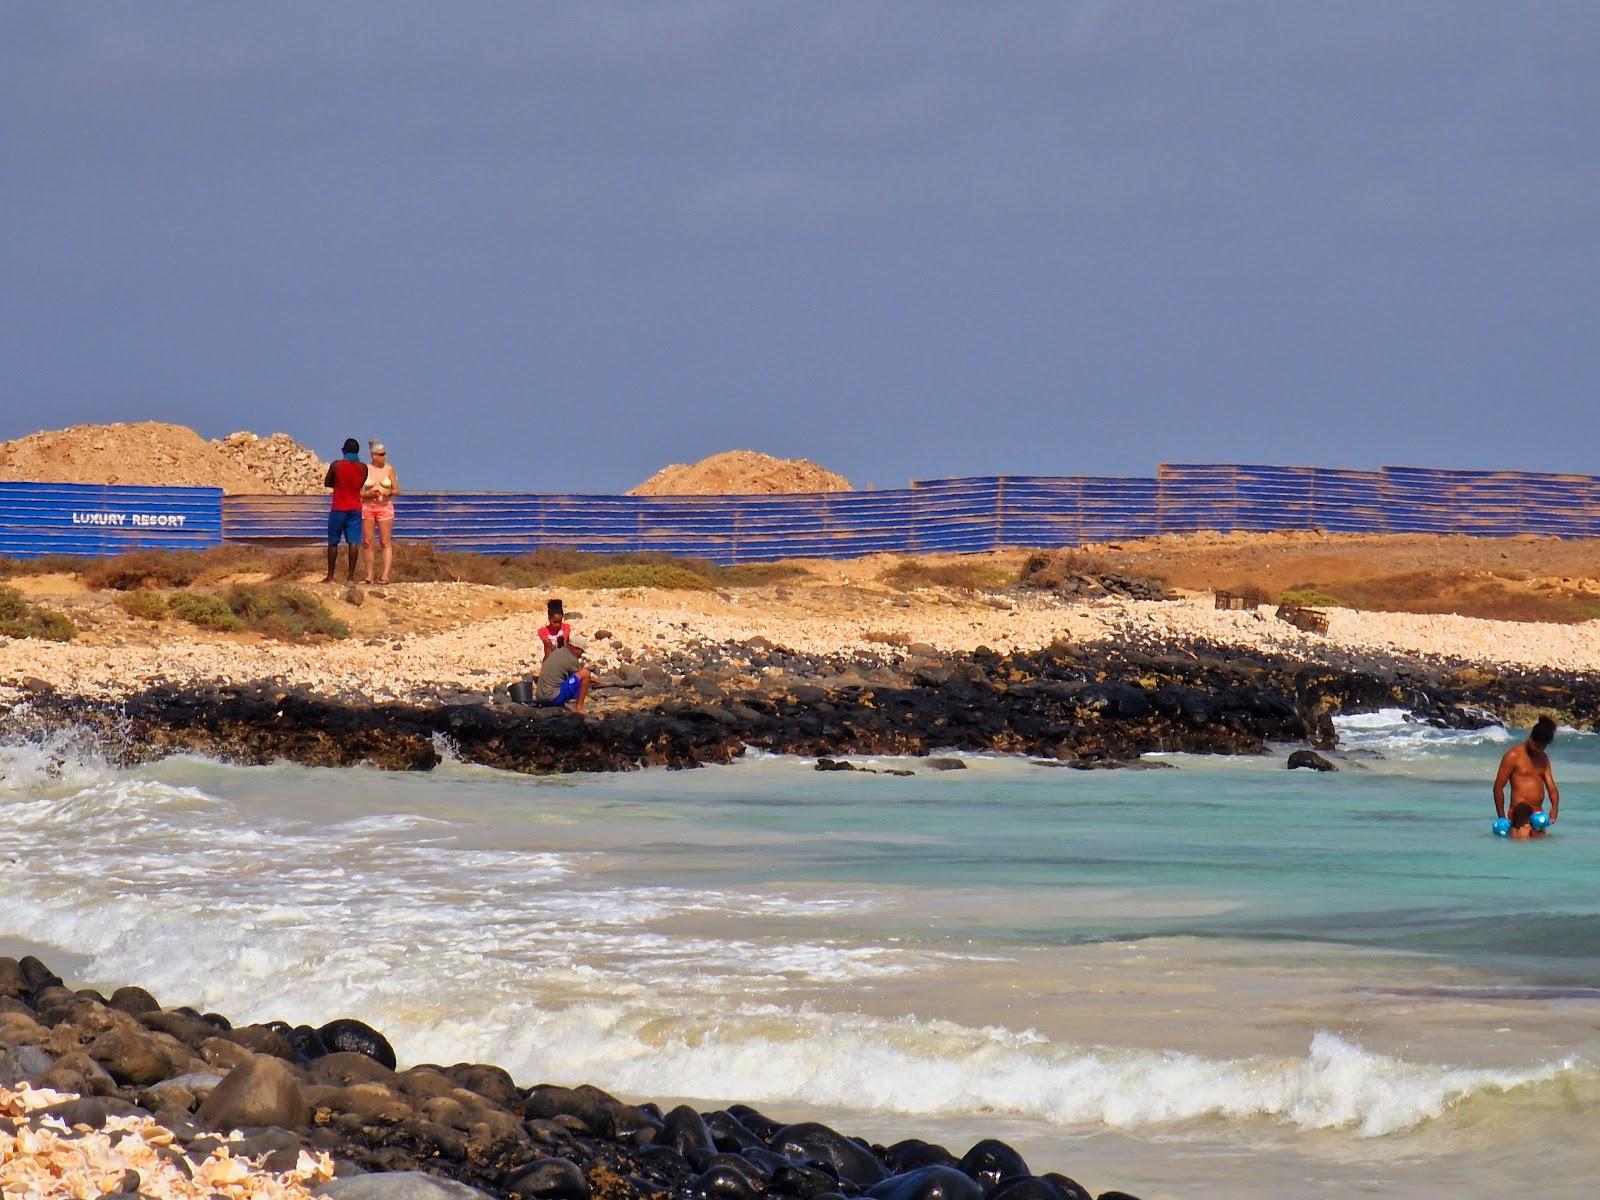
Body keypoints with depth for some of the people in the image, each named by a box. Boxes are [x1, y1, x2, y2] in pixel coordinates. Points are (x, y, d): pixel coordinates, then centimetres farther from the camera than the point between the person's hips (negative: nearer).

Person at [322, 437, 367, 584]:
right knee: (353, 542, 2)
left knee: (333, 542, 5)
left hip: (339, 509, -3)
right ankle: (351, 576, -2)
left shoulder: (336, 465, -9)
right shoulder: (363, 468, 0)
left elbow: (326, 483, 2)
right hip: (355, 509, 3)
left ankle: (330, 576, 6)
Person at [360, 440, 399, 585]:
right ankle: (369, 575, 7)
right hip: (368, 506, 0)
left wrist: (389, 493, -14)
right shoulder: (365, 470, 1)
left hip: (385, 507, 0)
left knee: (386, 542, -6)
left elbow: (397, 490, 6)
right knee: (367, 542, 1)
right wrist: (369, 494, -15)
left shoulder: (389, 470, 3)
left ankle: (385, 575, -11)